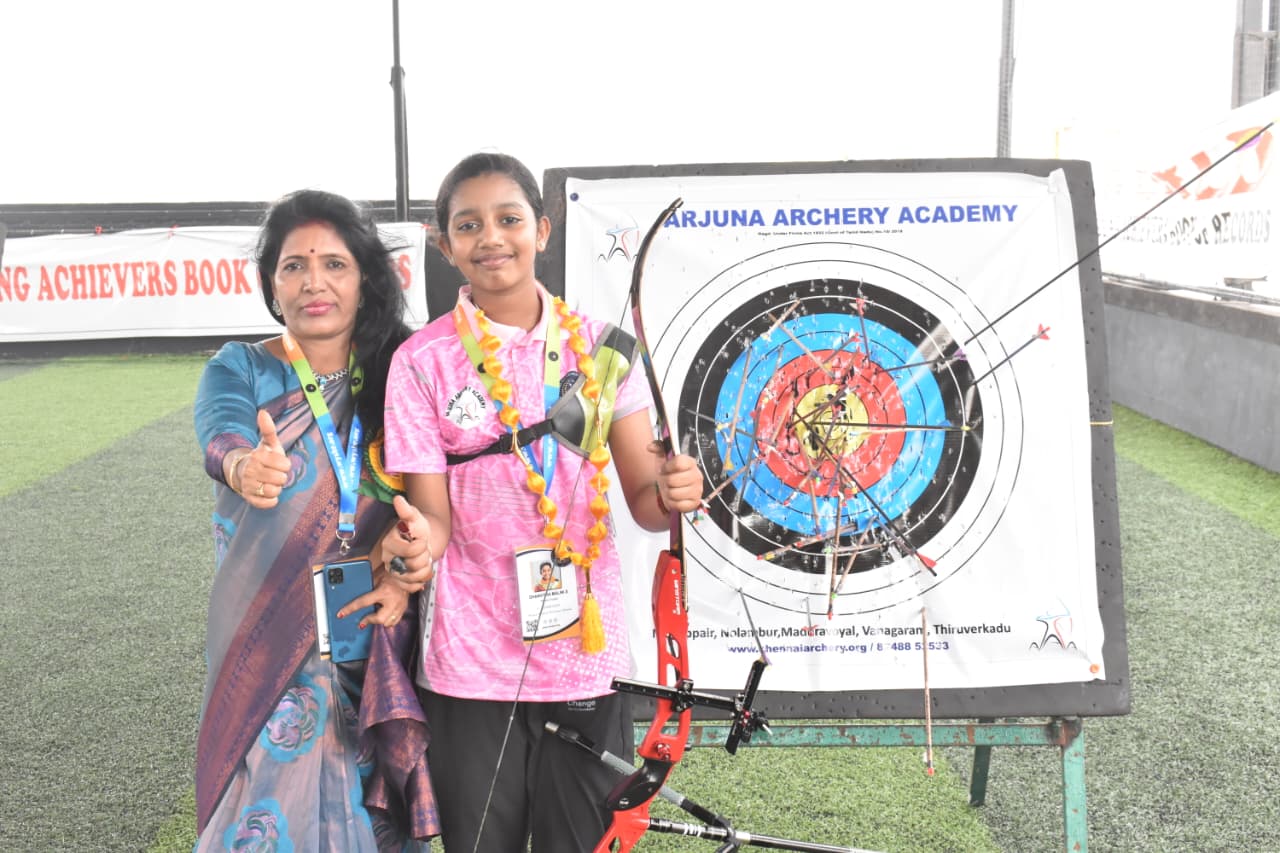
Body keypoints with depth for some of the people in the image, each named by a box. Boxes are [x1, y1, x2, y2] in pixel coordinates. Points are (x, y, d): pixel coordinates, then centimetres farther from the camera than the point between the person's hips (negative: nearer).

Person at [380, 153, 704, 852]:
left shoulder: (601, 348, 1)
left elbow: (643, 498, 2)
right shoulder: (422, 361, -3)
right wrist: (418, 542, -27)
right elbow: (434, 510, -4)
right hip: (471, 665, -1)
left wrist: (672, 494, -21)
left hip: (590, 654, 1)